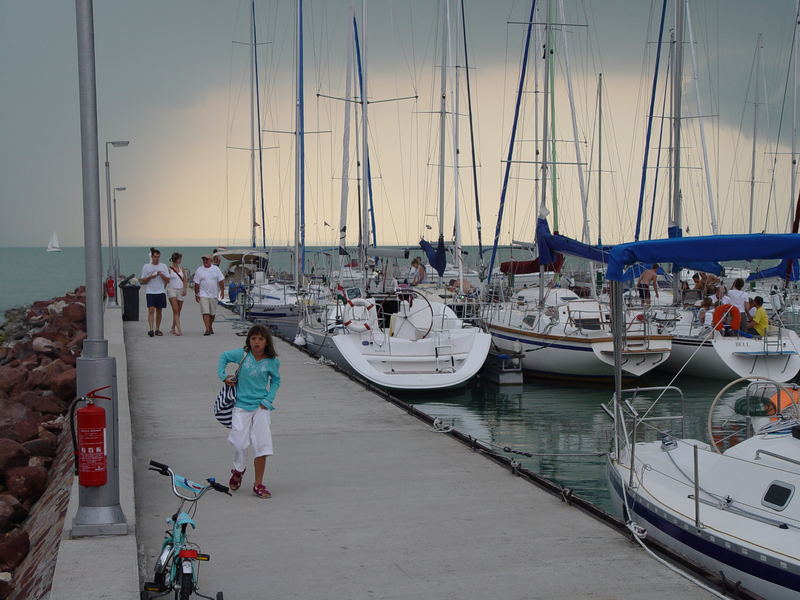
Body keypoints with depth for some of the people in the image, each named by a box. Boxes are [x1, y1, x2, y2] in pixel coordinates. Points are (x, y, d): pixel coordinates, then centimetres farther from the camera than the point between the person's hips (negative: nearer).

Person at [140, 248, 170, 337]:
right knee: (151, 310, -13)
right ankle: (150, 329, -18)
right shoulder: (146, 267, 5)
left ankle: (157, 329, 15)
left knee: (159, 311, 6)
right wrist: (151, 277, -12)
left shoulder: (163, 266, 10)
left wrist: (161, 275, -11)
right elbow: (142, 281, 4)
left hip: (161, 292, 2)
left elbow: (168, 280, 7)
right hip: (150, 292, -2)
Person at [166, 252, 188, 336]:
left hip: (180, 291, 5)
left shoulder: (181, 269, 12)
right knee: (175, 310, -14)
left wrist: (184, 289, -3)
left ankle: (173, 328, 21)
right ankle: (179, 329, -22)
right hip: (172, 290, -5)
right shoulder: (169, 269, -2)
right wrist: (164, 290, -8)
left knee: (178, 312, 7)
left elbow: (185, 280, 10)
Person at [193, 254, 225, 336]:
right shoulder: (199, 270, 1)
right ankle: (207, 329, -15)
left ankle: (210, 327, 29)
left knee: (213, 313, 10)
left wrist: (222, 291, 0)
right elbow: (197, 284, 1)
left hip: (214, 295, 2)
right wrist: (196, 294, -2)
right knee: (205, 312, -12)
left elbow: (220, 281, 6)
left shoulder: (216, 269, 4)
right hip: (203, 295, -2)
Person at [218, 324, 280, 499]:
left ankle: (258, 485, 5)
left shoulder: (272, 361, -4)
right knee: (240, 443, -2)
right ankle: (238, 470, 32)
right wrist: (223, 375, 2)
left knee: (262, 444, -5)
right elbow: (223, 357, 14)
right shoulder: (242, 354, -5)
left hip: (261, 407, 0)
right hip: (241, 405, 0)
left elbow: (275, 381, 12)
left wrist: (268, 400, 0)